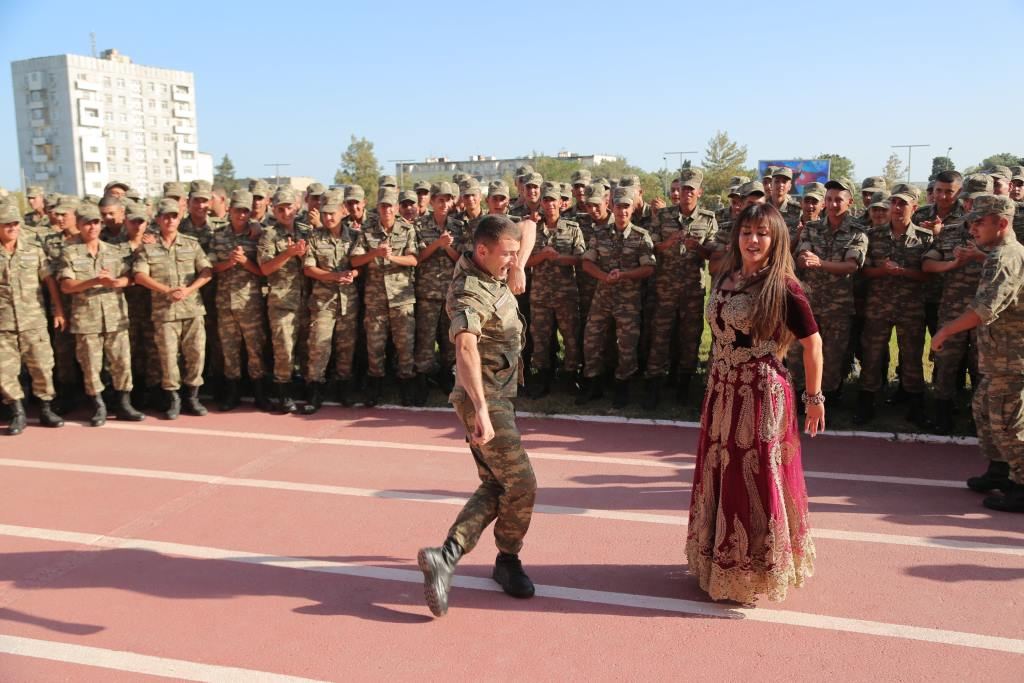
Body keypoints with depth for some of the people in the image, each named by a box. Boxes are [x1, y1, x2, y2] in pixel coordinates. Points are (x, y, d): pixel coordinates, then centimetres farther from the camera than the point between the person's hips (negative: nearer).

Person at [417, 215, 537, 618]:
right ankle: (508, 561, 16)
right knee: (521, 483, -5)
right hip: (485, 398, -10)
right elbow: (466, 347, -41)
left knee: (496, 486, 10)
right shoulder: (471, 293, -22)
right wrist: (481, 410, -51)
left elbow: (527, 229, 27)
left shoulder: (491, 274, 6)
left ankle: (446, 555, 2)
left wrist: (517, 268, 9)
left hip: (498, 396, 10)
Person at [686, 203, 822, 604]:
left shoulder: (782, 288, -12)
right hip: (721, 393, 6)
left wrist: (814, 398, -3)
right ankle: (720, 559, 32)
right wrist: (717, 386, 12)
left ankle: (754, 571, 20)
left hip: (762, 396, -6)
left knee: (754, 480, 3)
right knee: (718, 476, 14)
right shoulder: (725, 279, 6)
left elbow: (812, 343, -6)